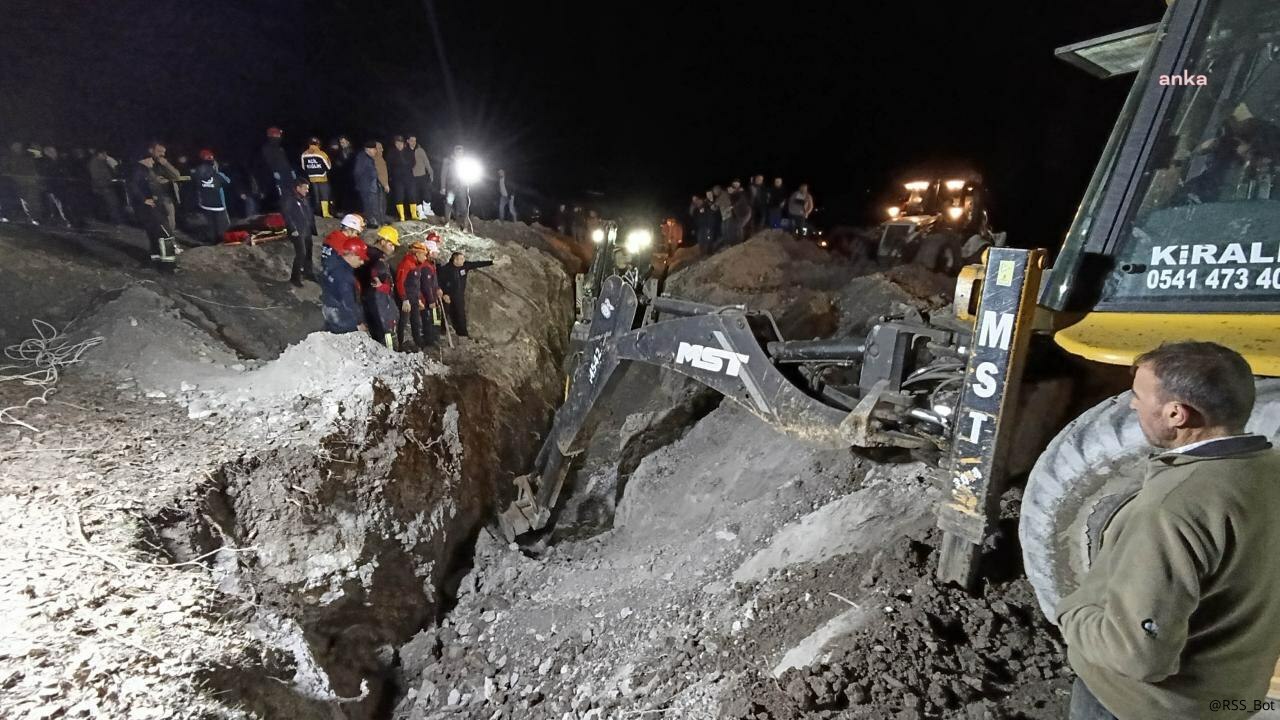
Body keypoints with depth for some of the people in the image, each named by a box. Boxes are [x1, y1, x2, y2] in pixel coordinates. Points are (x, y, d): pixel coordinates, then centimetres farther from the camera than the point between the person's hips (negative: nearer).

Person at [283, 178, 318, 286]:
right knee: (301, 254, -11)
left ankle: (308, 272, 31)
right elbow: (286, 215, -17)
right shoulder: (289, 200, -11)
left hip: (307, 231, 8)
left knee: (308, 253, 15)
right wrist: (293, 229, -19)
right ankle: (295, 277, 0)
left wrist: (312, 226, 12)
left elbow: (310, 213, 20)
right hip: (298, 232, -8)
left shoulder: (305, 199, 12)